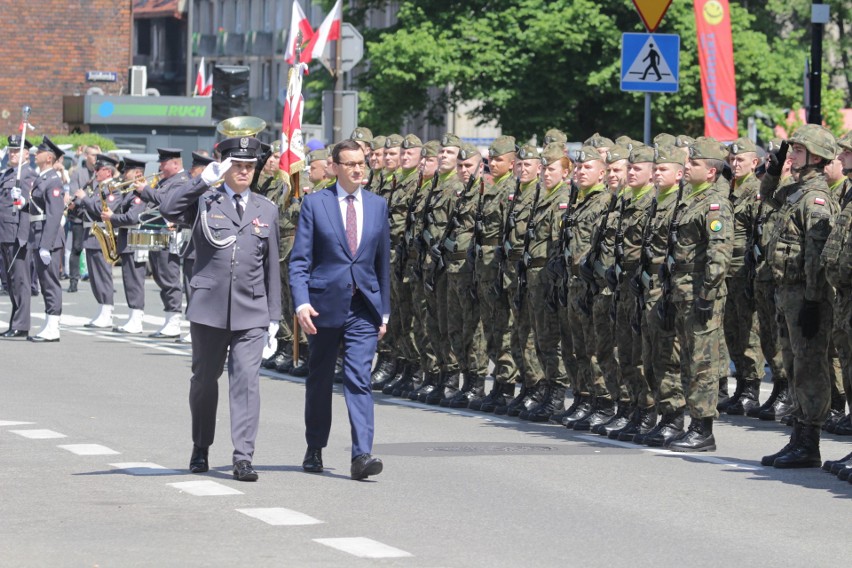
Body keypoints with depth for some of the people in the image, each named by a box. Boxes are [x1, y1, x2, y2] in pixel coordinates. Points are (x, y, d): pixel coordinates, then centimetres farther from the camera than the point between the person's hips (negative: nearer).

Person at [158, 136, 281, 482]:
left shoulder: (266, 210, 13)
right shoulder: (204, 201, 3)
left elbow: (272, 267, 15)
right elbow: (168, 208, -17)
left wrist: (274, 315, 11)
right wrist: (205, 179, -19)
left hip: (251, 312, 1)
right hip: (209, 308, -1)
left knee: (247, 381, -8)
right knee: (204, 379, 10)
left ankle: (243, 457, -10)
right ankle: (201, 448, 28)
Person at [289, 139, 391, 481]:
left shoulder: (377, 206, 9)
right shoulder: (315, 204, 0)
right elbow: (299, 260, -3)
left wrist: (384, 310, 14)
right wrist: (301, 303, -15)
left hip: (363, 307, 1)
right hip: (324, 304, -1)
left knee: (359, 379, -10)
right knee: (320, 379, 11)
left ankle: (362, 455, -17)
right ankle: (314, 450, 26)